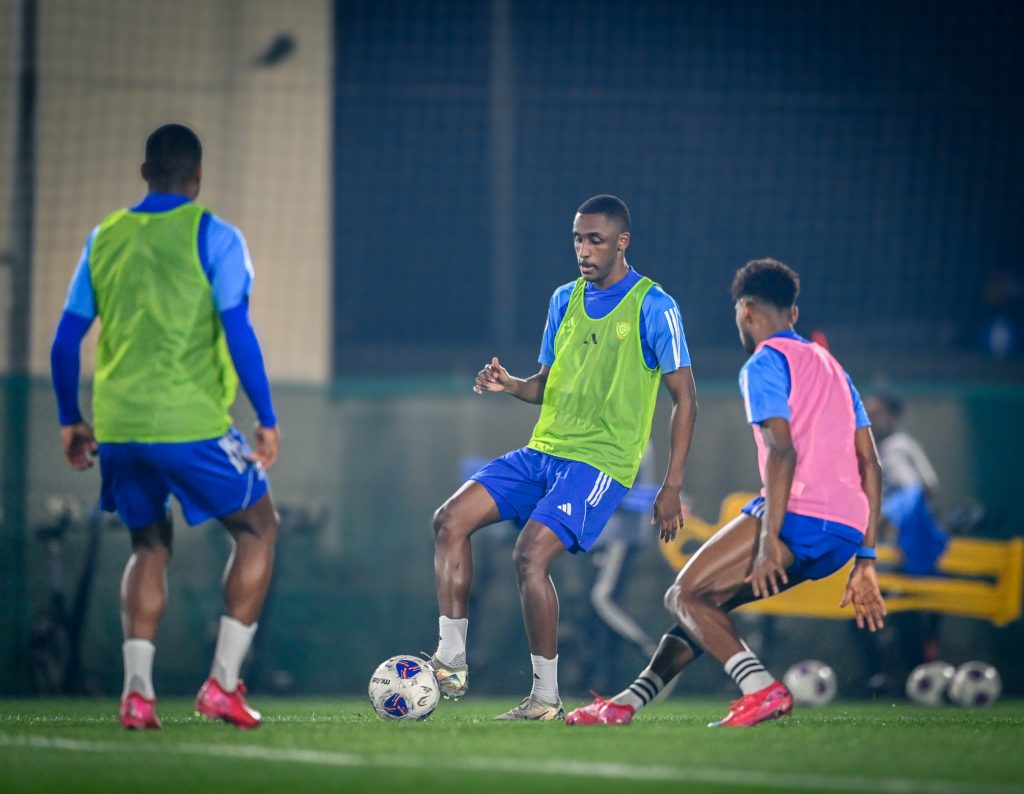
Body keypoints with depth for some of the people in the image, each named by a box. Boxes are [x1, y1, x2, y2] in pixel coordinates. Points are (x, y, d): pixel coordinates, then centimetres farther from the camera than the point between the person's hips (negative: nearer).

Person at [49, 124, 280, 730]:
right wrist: (267, 421, -4)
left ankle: (138, 691, 5)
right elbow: (238, 332, -10)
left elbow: (66, 342, 12)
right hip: (189, 423, -5)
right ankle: (223, 683, 4)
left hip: (117, 426, 5)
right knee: (258, 527, 13)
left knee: (151, 546, 20)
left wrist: (71, 420, 23)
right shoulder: (213, 237, -3)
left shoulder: (106, 239, 11)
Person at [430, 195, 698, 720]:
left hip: (600, 461, -7)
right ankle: (452, 662, -6)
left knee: (530, 555, -23)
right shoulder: (565, 300, 14)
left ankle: (547, 698, -12)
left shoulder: (654, 308, -6)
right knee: (451, 519, -8)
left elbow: (684, 398, -6)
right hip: (542, 452, 7)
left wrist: (671, 488, -11)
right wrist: (509, 385, -2)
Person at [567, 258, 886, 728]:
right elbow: (870, 466, 22)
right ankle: (627, 703, 18)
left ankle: (763, 690, -22)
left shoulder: (764, 363, 1)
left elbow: (782, 451, -14)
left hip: (799, 513, -9)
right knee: (704, 601, 18)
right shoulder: (830, 367, 27)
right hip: (846, 530, 9)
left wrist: (769, 539, -19)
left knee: (685, 596, -4)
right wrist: (865, 560, 20)